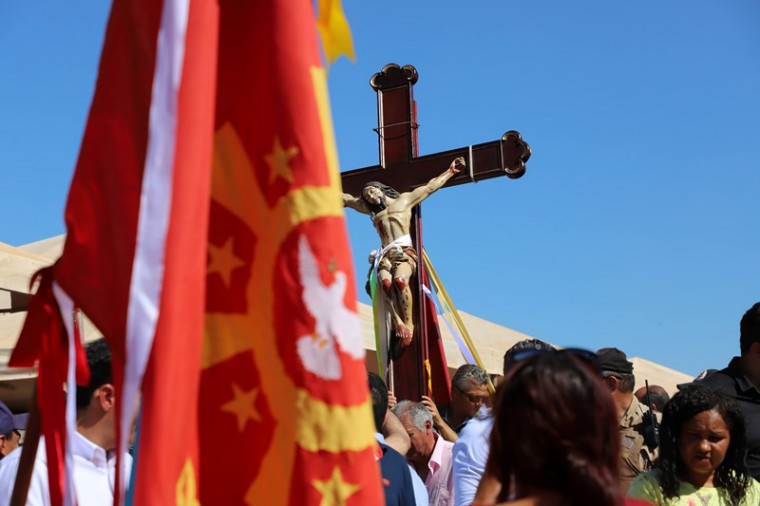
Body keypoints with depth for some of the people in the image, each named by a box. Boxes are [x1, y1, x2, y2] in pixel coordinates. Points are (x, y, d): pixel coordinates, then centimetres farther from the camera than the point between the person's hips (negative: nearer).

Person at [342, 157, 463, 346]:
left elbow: (430, 186, 25)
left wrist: (451, 171, 27)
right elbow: (346, 199, 39)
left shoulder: (405, 199, 21)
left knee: (400, 280, -34)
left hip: (405, 251, -3)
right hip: (385, 255, 3)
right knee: (385, 282, -32)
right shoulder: (371, 209, 32)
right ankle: (398, 324, -41)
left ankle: (408, 323, -29)